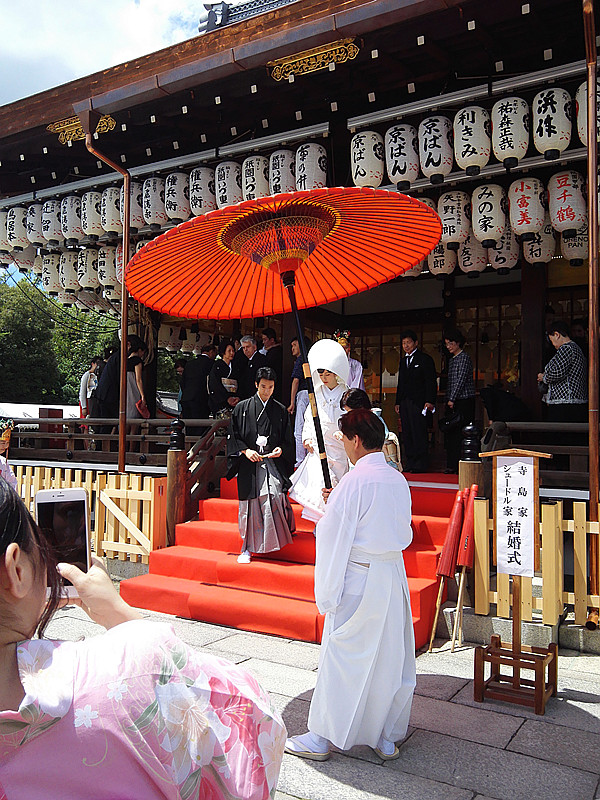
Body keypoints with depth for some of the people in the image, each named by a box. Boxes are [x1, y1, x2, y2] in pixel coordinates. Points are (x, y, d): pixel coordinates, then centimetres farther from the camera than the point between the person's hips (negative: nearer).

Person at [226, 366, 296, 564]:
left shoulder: (281, 410, 10)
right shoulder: (242, 408, 6)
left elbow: (288, 440, 14)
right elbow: (233, 436, 7)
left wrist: (281, 449, -6)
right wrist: (245, 450, -8)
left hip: (273, 463, 0)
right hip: (249, 464, 0)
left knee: (275, 496, -18)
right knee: (249, 504, 0)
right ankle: (247, 549, 13)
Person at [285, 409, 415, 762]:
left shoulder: (354, 481, -16)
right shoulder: (400, 481, 5)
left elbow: (335, 543, -16)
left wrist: (327, 595, -8)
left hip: (358, 578, -7)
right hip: (394, 574, 7)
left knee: (341, 659, 5)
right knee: (391, 657, 14)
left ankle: (322, 738, 18)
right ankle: (388, 738, 26)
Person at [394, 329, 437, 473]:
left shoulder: (425, 359, -1)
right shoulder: (403, 360, 19)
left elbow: (431, 382, -6)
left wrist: (430, 401, -14)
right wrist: (398, 402, 17)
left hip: (419, 402, -7)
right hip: (405, 403, 7)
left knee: (419, 434, -7)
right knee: (407, 435, 6)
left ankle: (421, 465, -3)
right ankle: (409, 464, 11)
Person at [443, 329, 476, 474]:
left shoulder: (464, 358, -7)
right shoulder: (452, 359, 19)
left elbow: (461, 380, -13)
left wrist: (452, 399, -13)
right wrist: (447, 400, 15)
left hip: (464, 401, -8)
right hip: (453, 402, 8)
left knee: (459, 433, -9)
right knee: (449, 433, 5)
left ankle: (456, 465, -6)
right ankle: (452, 465, 9)